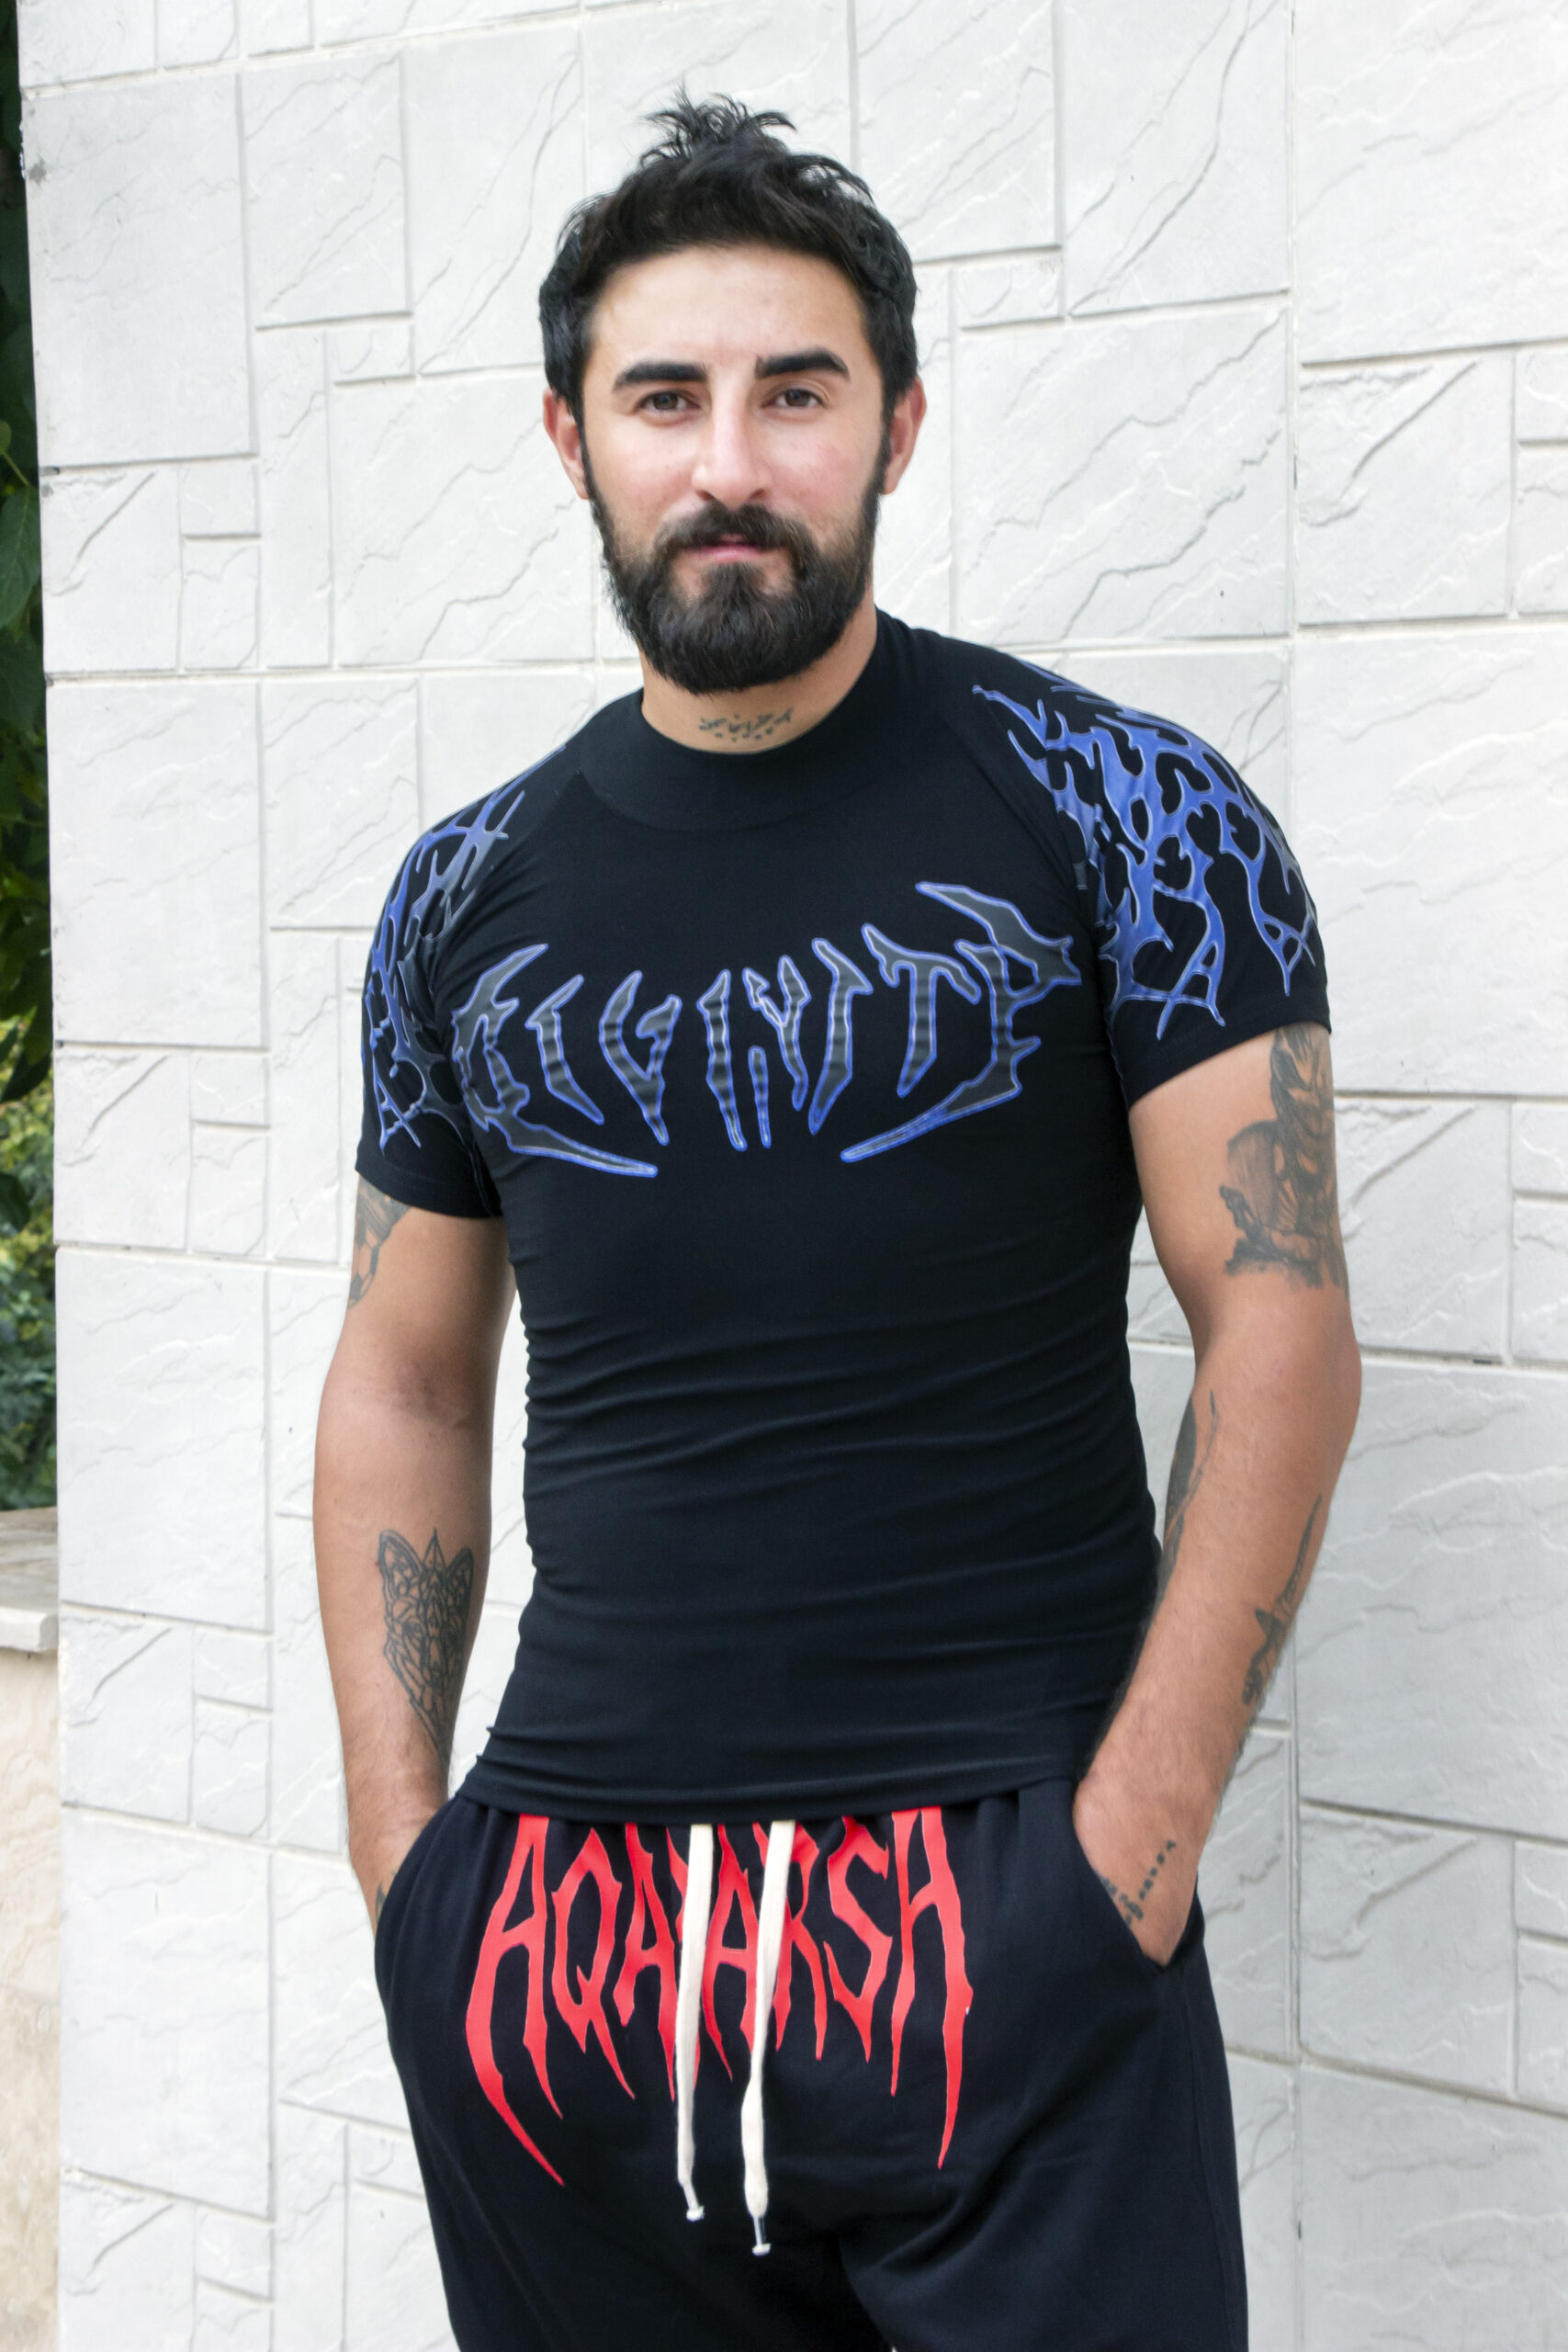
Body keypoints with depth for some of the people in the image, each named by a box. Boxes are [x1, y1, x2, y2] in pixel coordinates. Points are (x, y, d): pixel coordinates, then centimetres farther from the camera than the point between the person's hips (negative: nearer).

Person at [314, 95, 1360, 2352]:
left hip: (1007, 1901, -3)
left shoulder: (1116, 814, -3)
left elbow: (1280, 1321, -6)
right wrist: (400, 1841, 4)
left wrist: (1139, 1825, -12)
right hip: (564, 1907, 4)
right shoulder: (471, 896, 8)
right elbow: (406, 1382, 12)